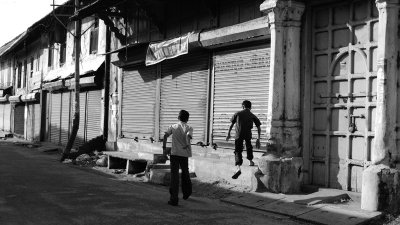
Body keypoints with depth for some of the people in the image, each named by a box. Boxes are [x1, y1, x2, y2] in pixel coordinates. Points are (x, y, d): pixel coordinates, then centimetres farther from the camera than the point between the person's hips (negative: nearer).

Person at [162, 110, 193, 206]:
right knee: (185, 173, 22)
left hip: (174, 153, 0)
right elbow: (188, 136, -20)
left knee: (174, 176, -1)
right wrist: (187, 145, -14)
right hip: (185, 154, 1)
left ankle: (174, 199, -8)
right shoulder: (189, 128, 2)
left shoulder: (173, 127, 6)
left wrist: (164, 148, -3)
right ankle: (186, 193, 39)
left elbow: (165, 136, -6)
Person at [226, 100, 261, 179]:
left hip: (238, 135, -2)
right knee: (249, 147, 32)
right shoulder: (253, 116, 10)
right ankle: (250, 161, 48)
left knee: (238, 151, -4)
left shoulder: (238, 113, 8)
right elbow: (259, 128, 5)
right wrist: (258, 139, 9)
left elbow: (231, 124, 12)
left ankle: (238, 168, -24)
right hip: (248, 134, 2)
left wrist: (228, 134, 25)